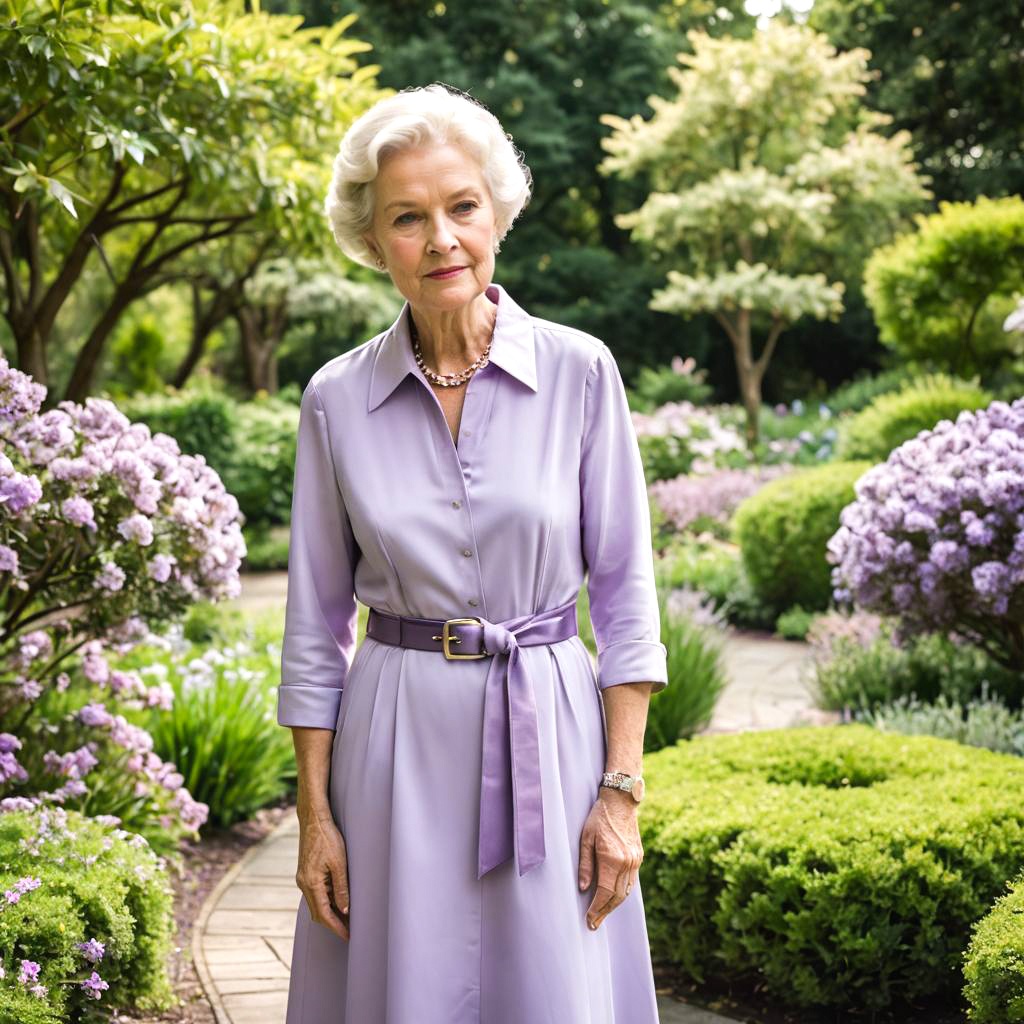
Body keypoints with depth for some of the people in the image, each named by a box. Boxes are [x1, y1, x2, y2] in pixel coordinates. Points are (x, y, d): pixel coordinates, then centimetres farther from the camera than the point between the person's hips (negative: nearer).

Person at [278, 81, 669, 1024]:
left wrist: (622, 789, -5)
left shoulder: (581, 372, -4)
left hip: (549, 734, -1)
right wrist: (314, 814, 2)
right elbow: (316, 620, 4)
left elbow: (625, 591, -1)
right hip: (398, 743, 1)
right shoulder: (338, 399, -1)